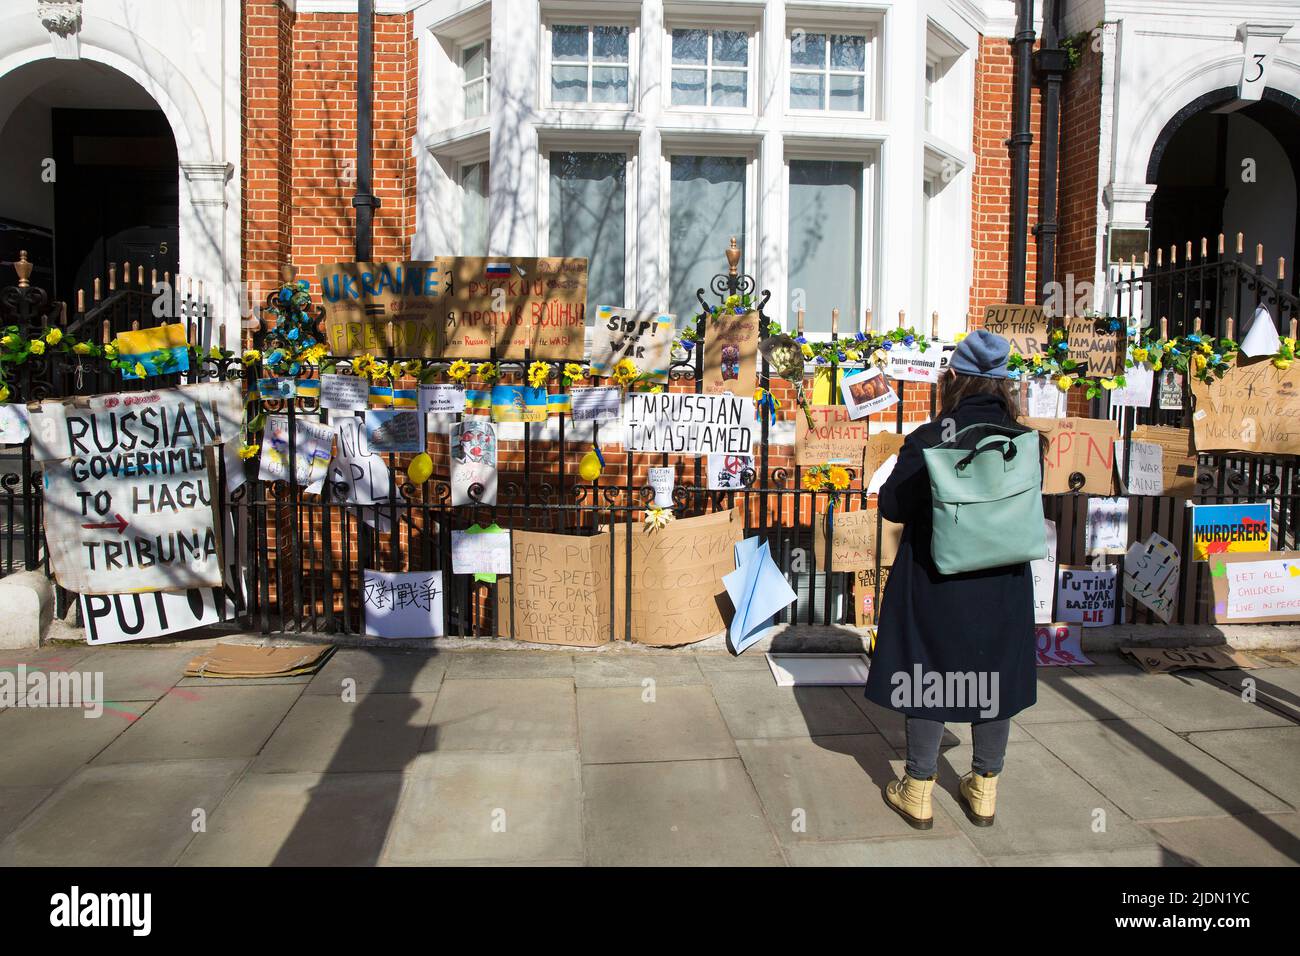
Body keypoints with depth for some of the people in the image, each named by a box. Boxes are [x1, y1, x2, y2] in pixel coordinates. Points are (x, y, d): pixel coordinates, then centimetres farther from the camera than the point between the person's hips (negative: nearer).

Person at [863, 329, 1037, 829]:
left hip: (935, 583, -3)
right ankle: (984, 790, 31)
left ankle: (918, 793, 22)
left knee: (930, 675, 10)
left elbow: (891, 505, -10)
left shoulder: (928, 440, -16)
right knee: (993, 677, 17)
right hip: (1003, 584, 3)